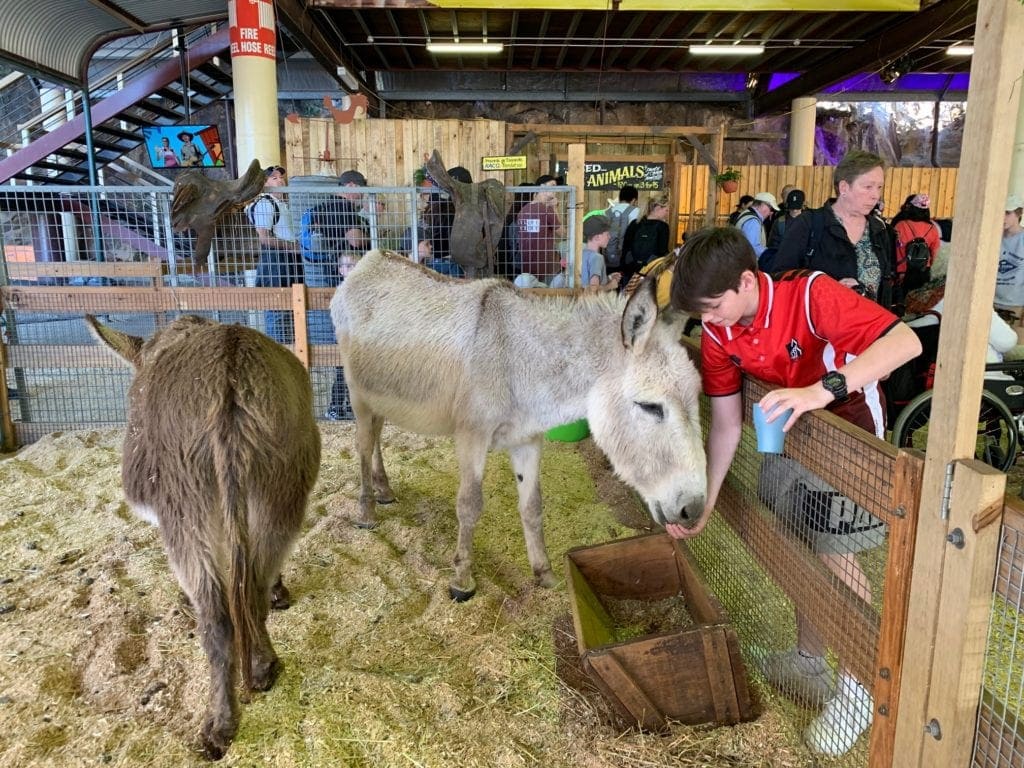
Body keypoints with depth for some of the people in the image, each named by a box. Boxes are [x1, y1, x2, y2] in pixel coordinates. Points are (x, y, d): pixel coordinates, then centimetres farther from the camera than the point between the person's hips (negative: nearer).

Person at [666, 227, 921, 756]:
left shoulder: (811, 295, -31)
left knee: (835, 555, -9)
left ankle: (857, 689, 12)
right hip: (787, 433, 6)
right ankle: (808, 662, 32)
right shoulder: (718, 333, -13)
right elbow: (726, 423, -8)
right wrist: (704, 504, -10)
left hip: (849, 424, -6)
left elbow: (905, 342, -39)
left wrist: (823, 388, -51)